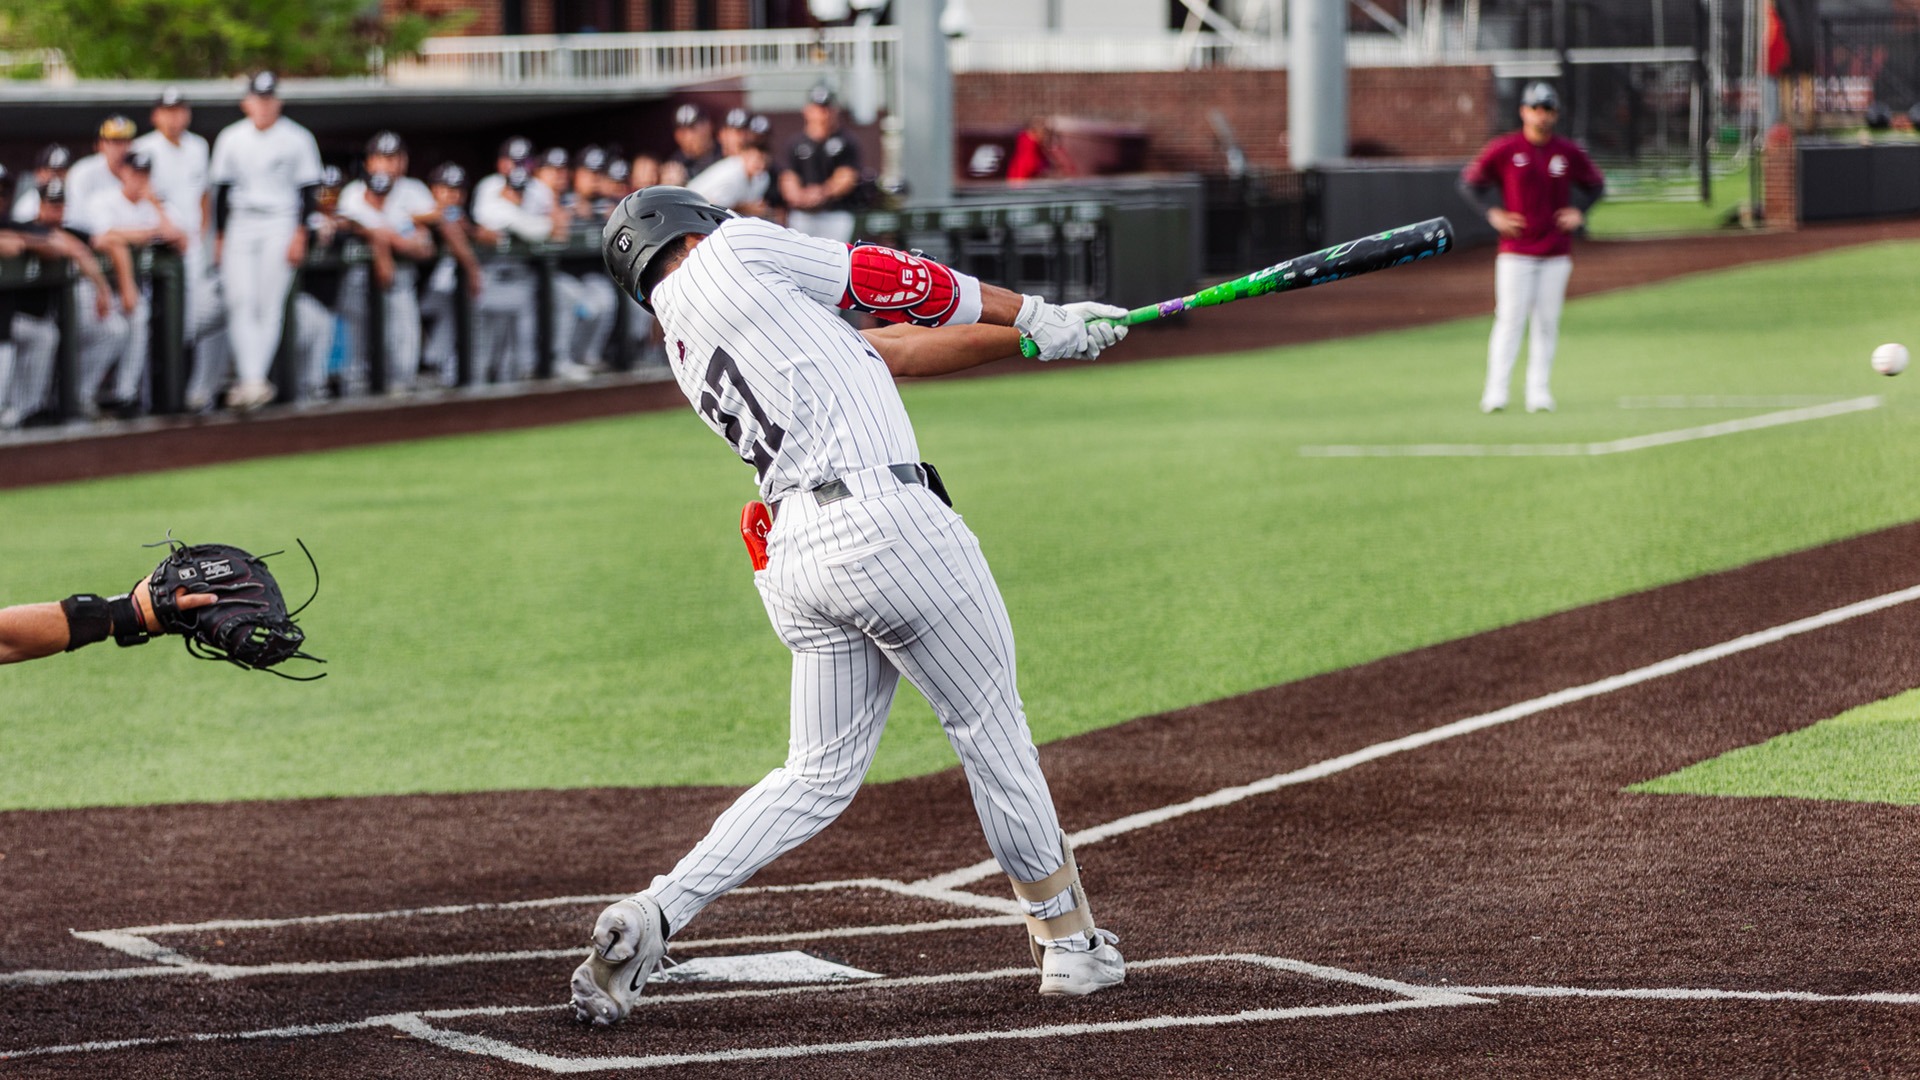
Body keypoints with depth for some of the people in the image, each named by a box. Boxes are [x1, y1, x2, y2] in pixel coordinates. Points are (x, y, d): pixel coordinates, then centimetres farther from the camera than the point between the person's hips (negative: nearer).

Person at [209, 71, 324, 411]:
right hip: (241, 224, 2)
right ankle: (250, 380, -14)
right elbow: (222, 189, 12)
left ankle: (256, 379, 0)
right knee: (240, 301, -10)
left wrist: (300, 235, -8)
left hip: (280, 224, -2)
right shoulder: (231, 138, 7)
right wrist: (219, 236, 9)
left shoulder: (297, 139, -1)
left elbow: (308, 191, 0)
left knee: (271, 304, -5)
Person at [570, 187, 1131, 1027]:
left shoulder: (688, 357, 24)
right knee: (990, 728, 8)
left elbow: (880, 355, 24)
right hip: (886, 525, -7)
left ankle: (655, 915, -1)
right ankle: (1067, 938, 17)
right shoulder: (733, 250, 4)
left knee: (820, 776, 12)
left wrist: (1031, 339, 25)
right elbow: (888, 281, 8)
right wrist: (1029, 314, 21)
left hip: (797, 550, 7)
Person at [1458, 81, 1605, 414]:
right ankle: (1496, 392, -6)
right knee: (1510, 320, -8)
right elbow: (1470, 181, 7)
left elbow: (1595, 185, 20)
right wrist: (1493, 213, -3)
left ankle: (1539, 392, 7)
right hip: (1515, 251, -3)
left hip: (1556, 253, 3)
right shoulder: (1505, 149, -2)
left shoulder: (1570, 152, 5)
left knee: (1547, 323, 2)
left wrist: (1579, 212, 6)